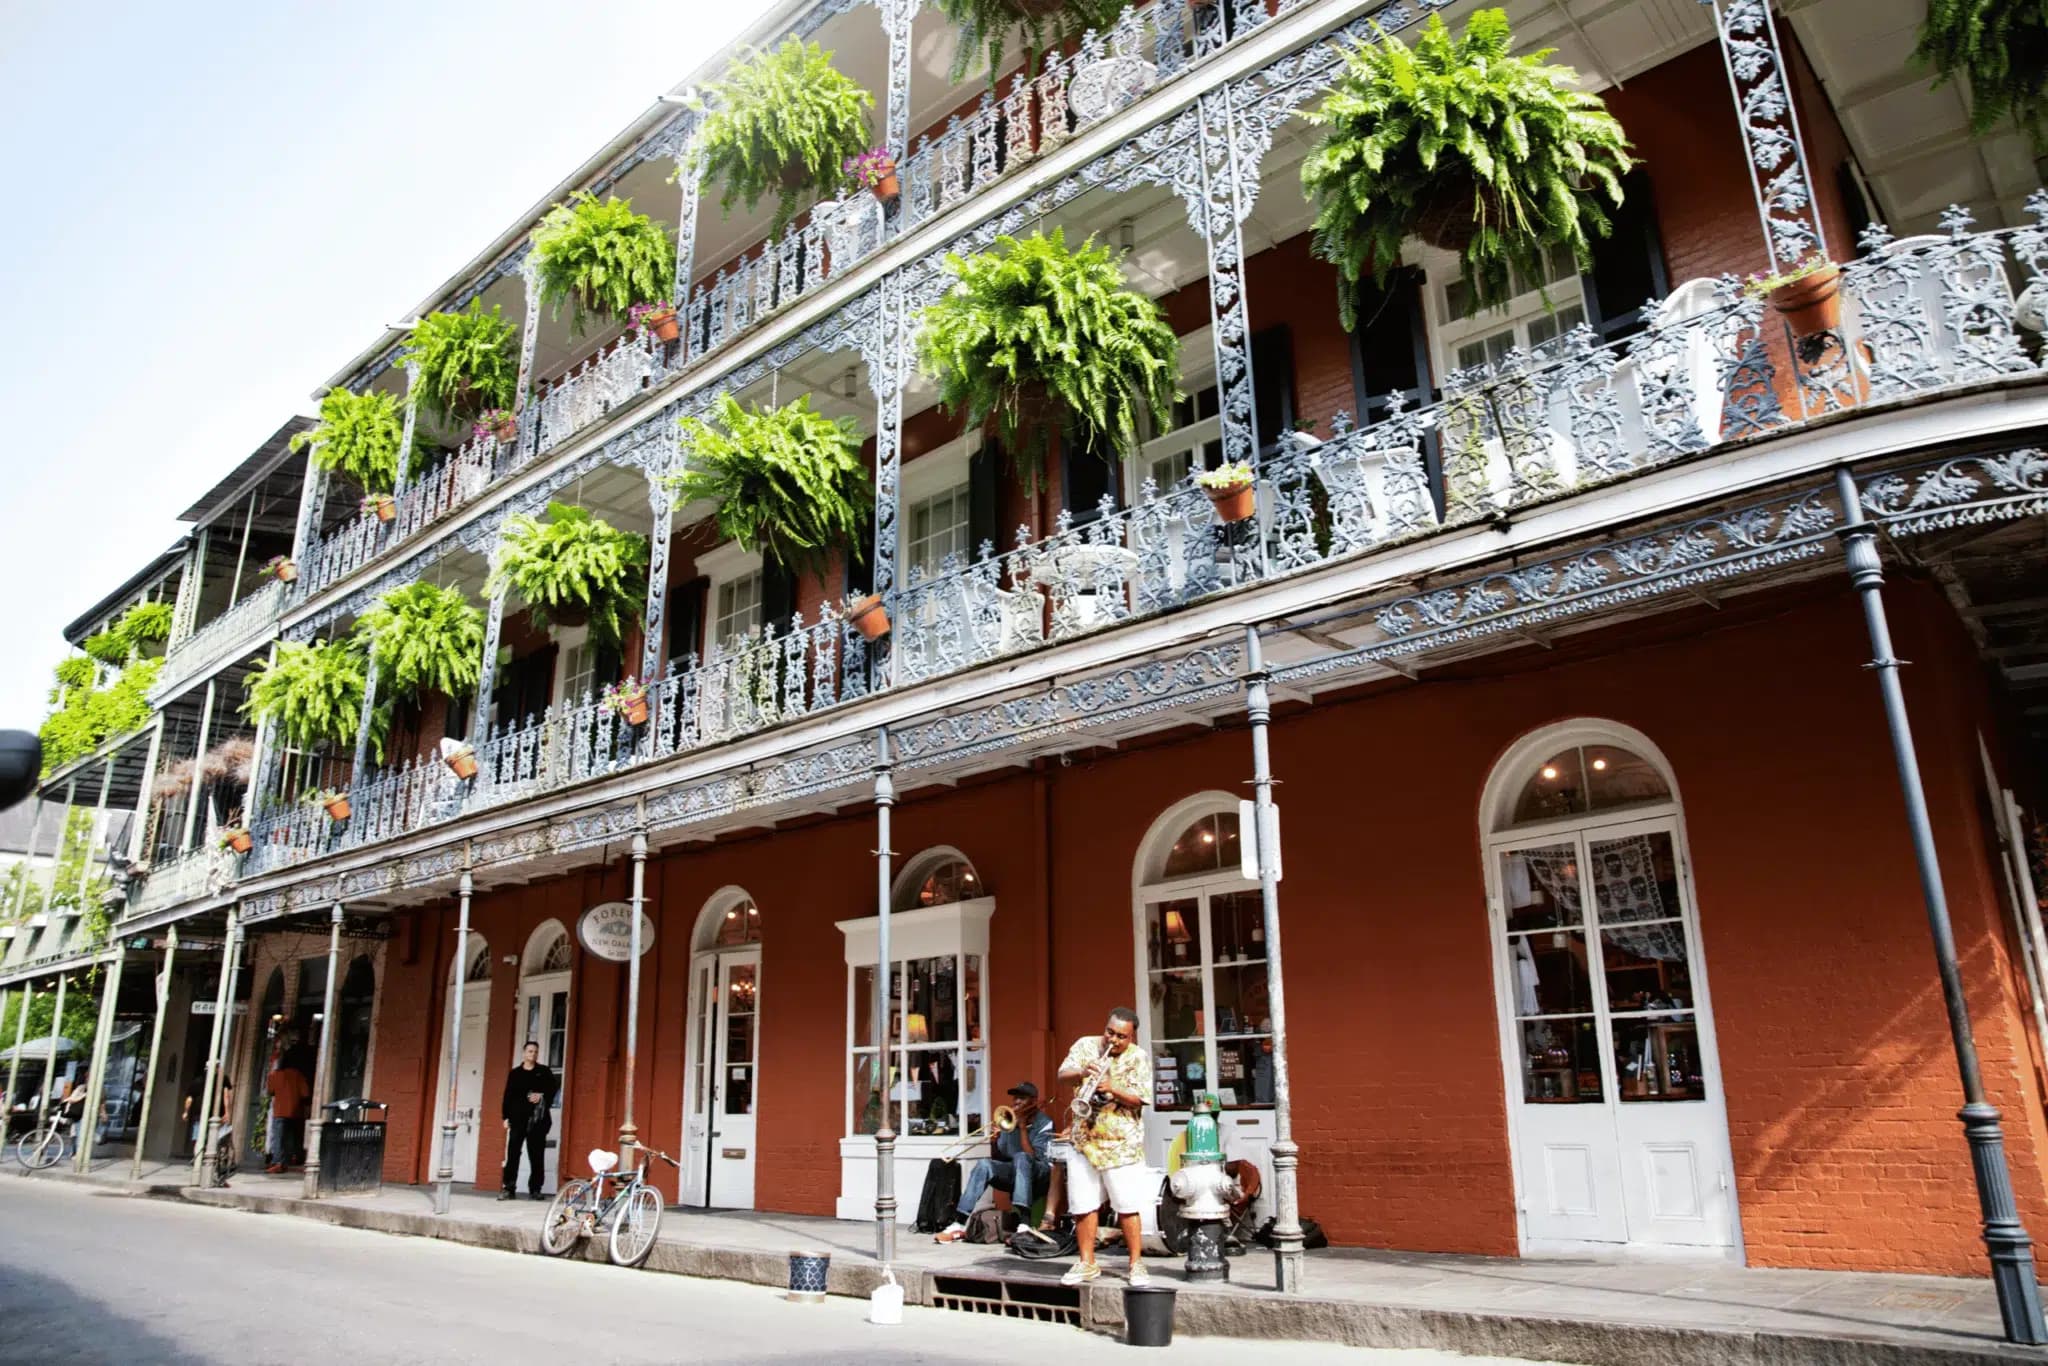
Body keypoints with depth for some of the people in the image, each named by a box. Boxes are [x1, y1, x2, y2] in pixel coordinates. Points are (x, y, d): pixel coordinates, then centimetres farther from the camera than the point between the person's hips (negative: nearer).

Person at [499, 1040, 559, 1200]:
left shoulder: (544, 1071, 9)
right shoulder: (515, 1073, 9)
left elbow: (554, 1087, 4)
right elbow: (508, 1096, 6)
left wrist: (542, 1095, -14)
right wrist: (506, 1117, -1)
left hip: (538, 1119, 0)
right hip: (518, 1118, 0)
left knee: (536, 1155, 3)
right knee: (512, 1154, -6)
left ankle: (535, 1189, 10)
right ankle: (509, 1189, -4)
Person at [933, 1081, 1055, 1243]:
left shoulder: (1044, 1122, -11)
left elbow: (1031, 1156, -24)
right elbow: (998, 1158, 3)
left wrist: (1022, 1127, -25)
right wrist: (995, 1141, -17)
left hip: (1040, 1173, -5)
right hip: (1015, 1173, 5)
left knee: (1021, 1157, -36)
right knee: (984, 1165, -23)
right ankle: (960, 1224, -27)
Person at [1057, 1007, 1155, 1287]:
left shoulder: (1138, 1058, -3)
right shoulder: (1085, 1045, 5)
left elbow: (1139, 1098, -10)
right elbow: (1063, 1073, -6)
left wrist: (1112, 1088, -25)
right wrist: (1081, 1072, -26)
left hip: (1121, 1144, -3)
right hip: (1084, 1140, 3)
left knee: (1128, 1207, -1)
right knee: (1083, 1206, 6)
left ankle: (1137, 1263, 12)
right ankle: (1086, 1263, 19)